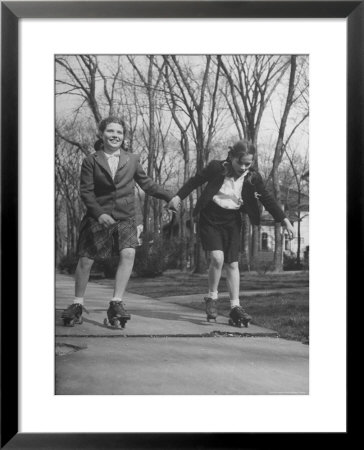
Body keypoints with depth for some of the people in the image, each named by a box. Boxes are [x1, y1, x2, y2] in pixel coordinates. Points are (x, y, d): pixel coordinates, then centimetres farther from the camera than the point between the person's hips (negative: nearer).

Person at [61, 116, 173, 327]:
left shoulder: (132, 160, 6)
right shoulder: (91, 161, 1)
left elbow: (147, 184, 13)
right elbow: (86, 191, -4)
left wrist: (171, 197, 7)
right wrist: (99, 213, -18)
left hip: (125, 217, 1)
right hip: (97, 218, -1)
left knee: (128, 254, -20)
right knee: (85, 260, 2)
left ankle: (117, 302, -10)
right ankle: (78, 304, 22)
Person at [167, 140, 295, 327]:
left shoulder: (253, 177, -7)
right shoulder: (216, 168, -13)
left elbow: (267, 199, 0)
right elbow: (195, 181, 1)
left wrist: (285, 221, -2)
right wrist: (179, 196, -2)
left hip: (232, 221, 3)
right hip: (210, 219, -2)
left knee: (232, 263, 2)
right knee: (217, 258, -19)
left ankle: (235, 307, 9)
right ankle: (212, 298, 3)